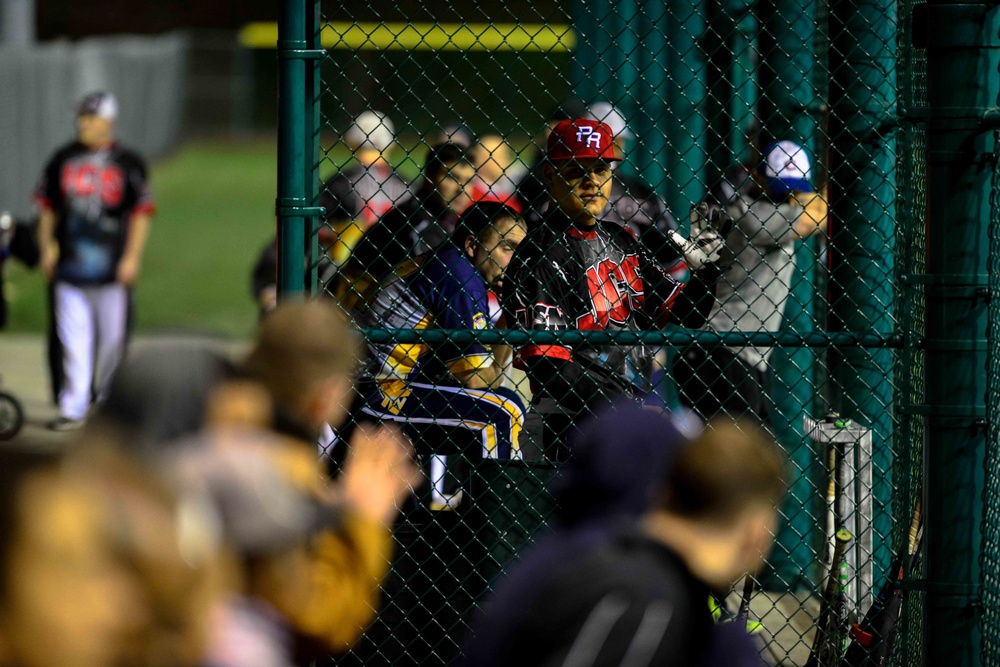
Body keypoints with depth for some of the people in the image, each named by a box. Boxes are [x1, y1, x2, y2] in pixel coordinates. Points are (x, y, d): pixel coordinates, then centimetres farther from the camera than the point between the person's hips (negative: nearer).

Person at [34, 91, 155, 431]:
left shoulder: (127, 163, 0)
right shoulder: (63, 159, 10)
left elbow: (141, 212, 0)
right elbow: (47, 207, 16)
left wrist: (132, 256, -7)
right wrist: (47, 245, 7)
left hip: (112, 267, -3)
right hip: (69, 263, 3)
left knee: (112, 337, 2)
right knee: (71, 338, 0)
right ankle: (72, 409, 2)